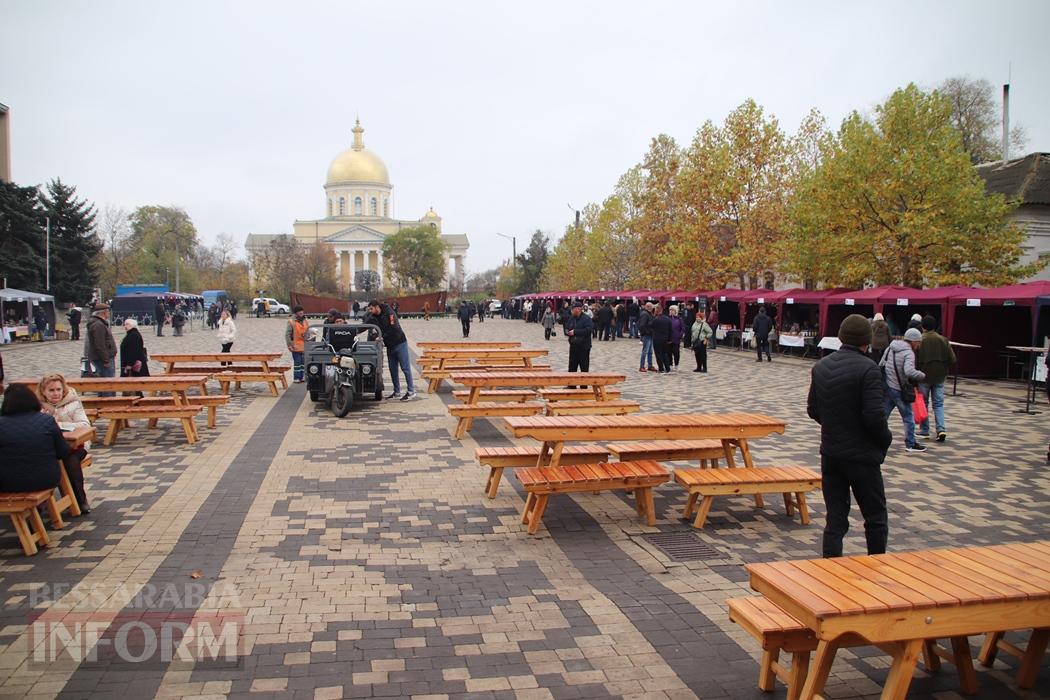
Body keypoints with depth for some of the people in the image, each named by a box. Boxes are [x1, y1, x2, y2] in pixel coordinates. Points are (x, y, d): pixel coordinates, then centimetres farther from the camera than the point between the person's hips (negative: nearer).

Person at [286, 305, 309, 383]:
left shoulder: (304, 321, 9)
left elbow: (307, 332, 19)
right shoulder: (291, 322, -10)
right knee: (297, 362, -4)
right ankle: (296, 378, 3)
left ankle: (301, 377, 21)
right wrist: (290, 345, -14)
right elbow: (287, 334, -11)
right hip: (296, 347, -6)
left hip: (304, 346, 6)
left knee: (303, 362, 12)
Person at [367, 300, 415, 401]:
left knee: (405, 368, -6)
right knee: (393, 369, 9)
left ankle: (411, 391, -3)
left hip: (399, 343, -7)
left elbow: (394, 329, -23)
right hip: (390, 346, 7)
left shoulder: (389, 313, -15)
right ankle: (396, 391, 18)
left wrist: (382, 337, -21)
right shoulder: (374, 318, 5)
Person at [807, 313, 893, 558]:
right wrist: (885, 440, -3)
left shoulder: (821, 366, 3)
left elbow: (812, 409, 9)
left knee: (835, 519, 10)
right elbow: (874, 415, -21)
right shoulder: (868, 368, -17)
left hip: (830, 453, 5)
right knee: (875, 518, 13)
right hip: (862, 455, -5)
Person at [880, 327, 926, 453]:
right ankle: (910, 444, 15)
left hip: (887, 388, 7)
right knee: (908, 417, 7)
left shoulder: (890, 348, 8)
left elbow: (881, 366, 14)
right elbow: (909, 372, -32)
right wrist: (923, 376, -18)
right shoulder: (909, 353, -17)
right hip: (899, 390, -7)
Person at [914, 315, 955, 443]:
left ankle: (924, 431, 16)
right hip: (939, 377, 2)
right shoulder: (943, 340, -1)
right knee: (939, 404, 10)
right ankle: (941, 429, -5)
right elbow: (952, 360, -2)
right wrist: (943, 368, 17)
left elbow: (914, 362, -12)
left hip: (923, 376, -2)